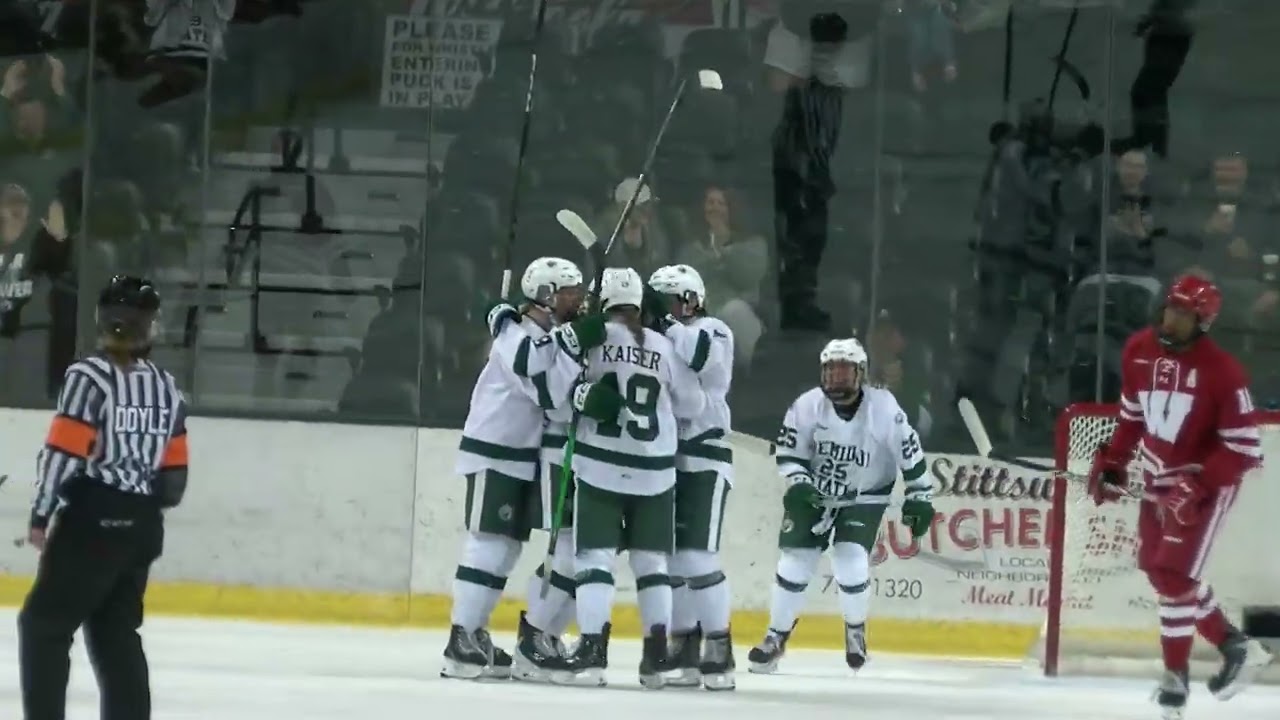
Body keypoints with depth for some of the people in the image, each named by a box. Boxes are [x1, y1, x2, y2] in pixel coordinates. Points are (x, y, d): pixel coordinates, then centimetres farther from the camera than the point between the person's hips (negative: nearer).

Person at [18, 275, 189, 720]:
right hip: (143, 526, 7)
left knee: (44, 623, -1)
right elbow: (173, 473, 13)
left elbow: (63, 452, -14)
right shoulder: (166, 388, 10)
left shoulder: (89, 377, -10)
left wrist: (41, 515, -7)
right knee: (115, 630, 15)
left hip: (93, 520, -7)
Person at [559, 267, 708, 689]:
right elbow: (693, 404, 10)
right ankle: (657, 654, 5)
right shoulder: (664, 348, 4)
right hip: (654, 471, 3)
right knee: (652, 560, 11)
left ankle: (592, 650, -12)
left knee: (595, 556, -1)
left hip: (601, 467, -3)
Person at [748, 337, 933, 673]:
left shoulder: (884, 409, -19)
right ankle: (776, 637, 13)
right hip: (813, 495, 2)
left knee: (851, 563, -17)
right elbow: (787, 452, -6)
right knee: (795, 563, -5)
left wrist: (919, 498, -6)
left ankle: (855, 629, 11)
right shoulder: (807, 406, -17)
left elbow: (909, 452, -8)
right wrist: (798, 483, -23)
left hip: (864, 498, -2)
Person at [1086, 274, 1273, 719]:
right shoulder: (1140, 351, -4)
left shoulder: (1221, 372, -23)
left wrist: (1198, 486, -29)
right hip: (1158, 478, 7)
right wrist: (1113, 463, 7)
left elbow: (1245, 446, -21)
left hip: (1205, 483, -7)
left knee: (1175, 574, -14)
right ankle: (1236, 648, 27)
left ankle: (1175, 677, -3)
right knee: (1160, 572, 12)